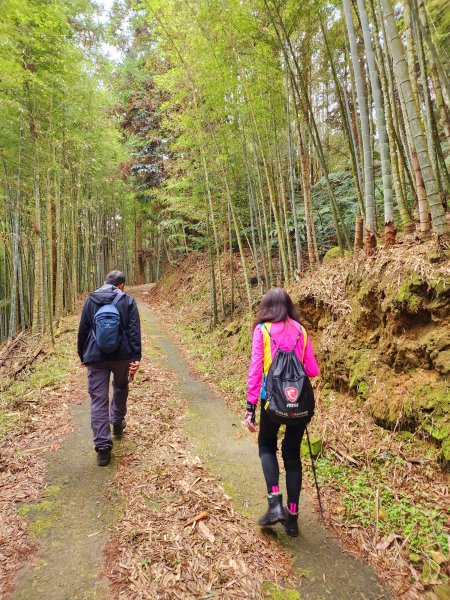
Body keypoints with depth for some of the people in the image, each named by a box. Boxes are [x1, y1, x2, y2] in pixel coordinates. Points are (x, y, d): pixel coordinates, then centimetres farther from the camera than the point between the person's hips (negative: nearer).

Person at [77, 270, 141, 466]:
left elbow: (82, 330, 9)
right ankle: (118, 423, 41)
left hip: (96, 357, 0)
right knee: (120, 388, 26)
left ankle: (102, 446, 0)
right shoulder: (128, 301, 0)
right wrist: (136, 358, -9)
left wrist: (82, 356, 20)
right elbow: (134, 331, -8)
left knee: (98, 400, 2)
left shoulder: (90, 300, 6)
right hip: (121, 355, 0)